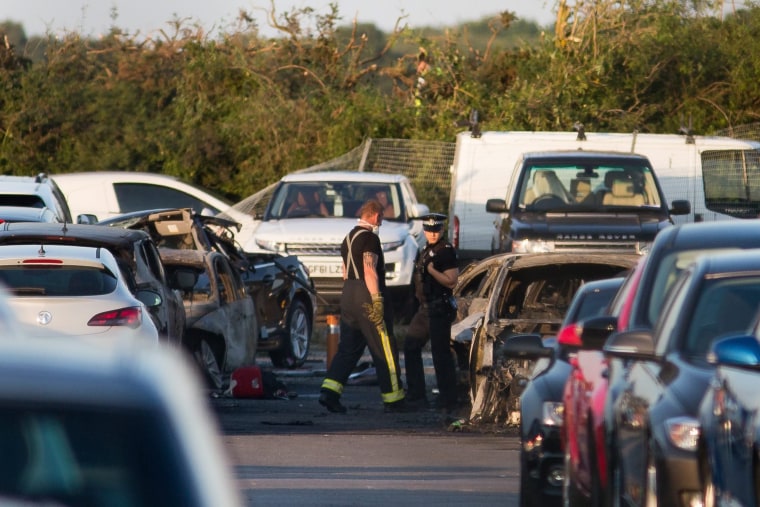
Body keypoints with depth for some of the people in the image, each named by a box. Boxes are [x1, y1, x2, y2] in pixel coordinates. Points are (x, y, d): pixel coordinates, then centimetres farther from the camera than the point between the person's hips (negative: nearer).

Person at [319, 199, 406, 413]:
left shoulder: (349, 237, 17)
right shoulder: (369, 238, -12)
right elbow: (369, 271, -20)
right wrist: (377, 301, -23)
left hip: (348, 295, 9)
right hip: (366, 297, -9)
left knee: (348, 349, 7)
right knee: (385, 351, -1)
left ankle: (329, 391, -8)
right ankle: (393, 400, 3)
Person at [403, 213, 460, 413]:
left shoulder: (446, 251, -13)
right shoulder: (427, 250, 16)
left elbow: (451, 281, -20)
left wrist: (431, 269, -25)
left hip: (439, 308, -10)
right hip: (425, 308, 10)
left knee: (440, 353, -9)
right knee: (410, 346, 14)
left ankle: (448, 400, -7)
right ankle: (416, 393, 21)